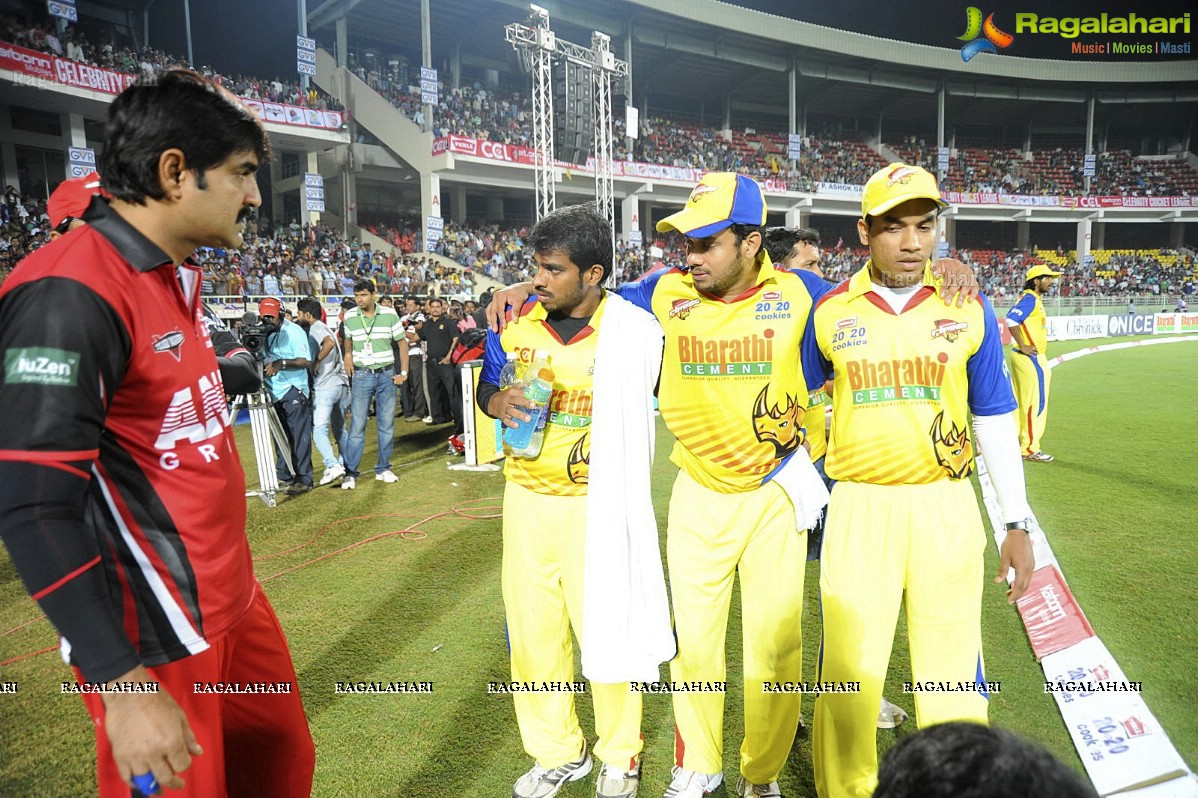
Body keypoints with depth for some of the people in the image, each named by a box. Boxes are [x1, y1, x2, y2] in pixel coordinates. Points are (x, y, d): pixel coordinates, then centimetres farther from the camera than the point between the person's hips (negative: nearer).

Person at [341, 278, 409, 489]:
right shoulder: (349, 317, 1)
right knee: (357, 425, -4)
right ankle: (350, 472, 0)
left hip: (386, 375, 1)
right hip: (361, 375, 0)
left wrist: (404, 372, -2)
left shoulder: (389, 314, -3)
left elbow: (402, 343, 3)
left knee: (387, 424, 6)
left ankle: (383, 469, 17)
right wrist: (348, 356, 1)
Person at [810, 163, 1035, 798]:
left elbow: (994, 421, 7)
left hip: (946, 507, 1)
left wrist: (1017, 524, 5)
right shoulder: (830, 313, 0)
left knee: (953, 673, 7)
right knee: (849, 671, 5)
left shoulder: (969, 311, 1)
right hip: (858, 508, 0)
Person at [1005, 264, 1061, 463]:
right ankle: (1030, 448, 0)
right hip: (1030, 358, -10)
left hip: (1031, 358, 10)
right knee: (1035, 402, -5)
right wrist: (1022, 346, -22)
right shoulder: (1030, 298, -13)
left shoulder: (1033, 299, 17)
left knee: (1019, 401, 13)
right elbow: (1011, 320, -26)